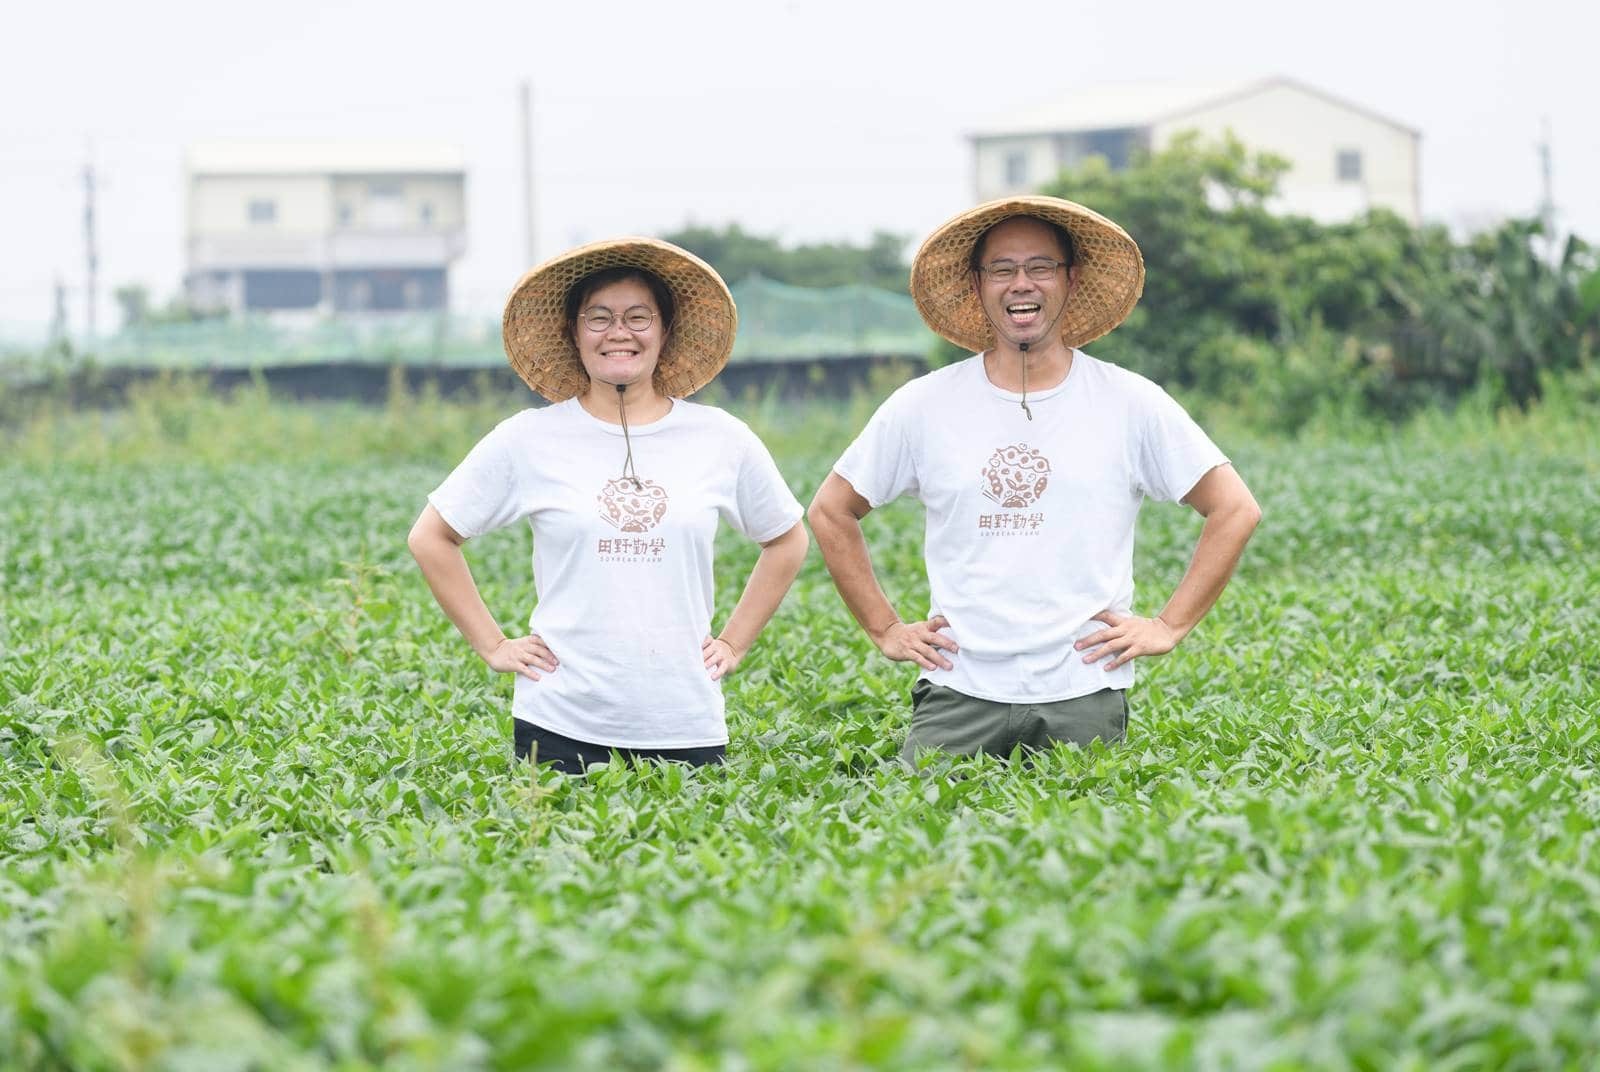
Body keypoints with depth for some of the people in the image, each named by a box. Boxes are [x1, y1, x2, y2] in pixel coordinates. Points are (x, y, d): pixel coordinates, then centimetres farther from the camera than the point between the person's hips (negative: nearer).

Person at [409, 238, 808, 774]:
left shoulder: (721, 440, 4)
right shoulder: (529, 440, 0)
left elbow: (787, 540, 19)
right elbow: (431, 538, 8)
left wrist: (733, 643, 11)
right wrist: (493, 645, 3)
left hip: (686, 726, 1)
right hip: (561, 727, -1)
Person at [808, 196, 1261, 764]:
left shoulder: (1130, 403, 2)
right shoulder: (923, 406, 4)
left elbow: (1235, 510, 7)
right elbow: (831, 511, 16)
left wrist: (1170, 626, 2)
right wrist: (885, 628, 9)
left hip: (1084, 700, 0)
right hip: (958, 696, 0)